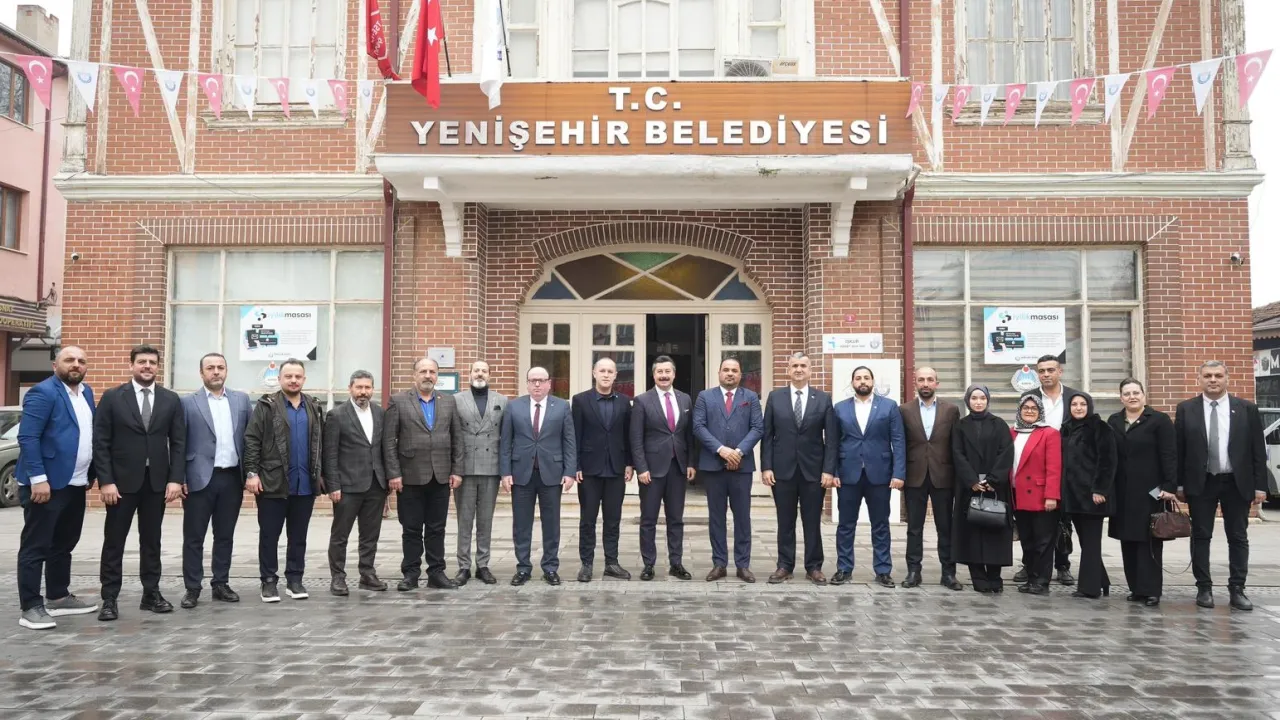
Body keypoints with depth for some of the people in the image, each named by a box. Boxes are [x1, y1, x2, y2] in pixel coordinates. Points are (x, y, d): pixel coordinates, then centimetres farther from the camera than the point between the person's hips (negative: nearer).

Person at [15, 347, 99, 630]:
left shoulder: (86, 392, 12)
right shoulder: (42, 392, -12)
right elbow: (27, 437, -17)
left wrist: (90, 474, 12)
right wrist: (38, 479, -22)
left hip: (75, 484, 8)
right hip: (47, 483, -8)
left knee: (63, 545, 17)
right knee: (35, 548, 0)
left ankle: (58, 597, 28)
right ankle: (31, 607, 5)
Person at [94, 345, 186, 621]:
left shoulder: (171, 399, 5)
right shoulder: (112, 397, -1)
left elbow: (178, 442, 3)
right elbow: (100, 443, -4)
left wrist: (176, 479, -5)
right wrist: (105, 481, -11)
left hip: (157, 481, 2)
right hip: (122, 480, -2)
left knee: (151, 540, 10)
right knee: (114, 540, 4)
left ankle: (151, 593, 18)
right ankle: (109, 598, 11)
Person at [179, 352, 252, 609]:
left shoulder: (242, 400, 8)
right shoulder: (188, 402, 1)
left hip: (232, 478, 3)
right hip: (200, 478, -2)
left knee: (225, 536, 10)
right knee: (194, 537, 4)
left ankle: (221, 585, 20)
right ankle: (192, 588, 13)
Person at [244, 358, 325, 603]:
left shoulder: (314, 407, 10)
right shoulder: (266, 405, -2)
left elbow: (320, 443, 13)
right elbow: (251, 441, -6)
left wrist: (321, 474, 9)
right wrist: (251, 473, -13)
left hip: (306, 484, 3)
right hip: (273, 482, -3)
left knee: (298, 536, 10)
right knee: (269, 535, 5)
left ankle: (295, 579, 19)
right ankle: (268, 581, 14)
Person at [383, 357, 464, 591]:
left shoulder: (449, 402, 9)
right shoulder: (398, 401, 0)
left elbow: (457, 439, 8)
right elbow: (389, 440, -3)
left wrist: (457, 470, 1)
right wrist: (393, 473, -9)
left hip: (441, 476, 3)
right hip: (411, 476, -2)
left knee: (437, 528, 8)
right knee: (411, 528, 6)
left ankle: (436, 573, 16)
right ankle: (410, 574, 15)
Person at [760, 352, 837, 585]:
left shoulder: (823, 399, 2)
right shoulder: (775, 397, 3)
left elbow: (831, 438, 0)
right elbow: (767, 435, 2)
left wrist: (829, 470, -8)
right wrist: (766, 467, -5)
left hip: (813, 470, 0)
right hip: (783, 469, 0)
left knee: (812, 522, 7)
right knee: (785, 521, 7)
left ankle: (814, 567, 17)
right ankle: (785, 566, 16)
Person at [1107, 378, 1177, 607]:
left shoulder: (1159, 420, -3)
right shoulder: (1113, 422, 12)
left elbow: (1169, 456, -9)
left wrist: (1169, 486, -17)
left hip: (1149, 490, -5)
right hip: (1122, 492, 5)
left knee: (1149, 540, -2)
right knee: (1128, 540, 7)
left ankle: (1151, 590, 2)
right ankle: (1136, 588, 15)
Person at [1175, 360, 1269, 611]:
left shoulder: (1247, 409, 1)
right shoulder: (1186, 409, 1)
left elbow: (1258, 450, 2)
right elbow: (1178, 449, 2)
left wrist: (1260, 485, -3)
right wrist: (1178, 483, -2)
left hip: (1237, 483, 1)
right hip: (1200, 483, 0)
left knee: (1238, 537, 6)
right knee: (1201, 536, 5)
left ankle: (1237, 589, 14)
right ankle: (1204, 588, 13)